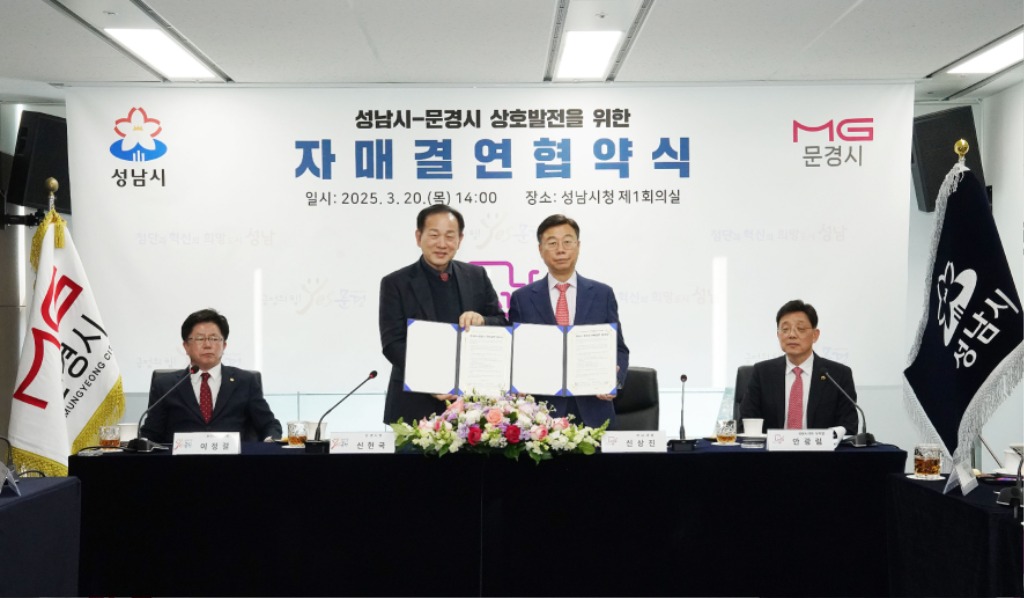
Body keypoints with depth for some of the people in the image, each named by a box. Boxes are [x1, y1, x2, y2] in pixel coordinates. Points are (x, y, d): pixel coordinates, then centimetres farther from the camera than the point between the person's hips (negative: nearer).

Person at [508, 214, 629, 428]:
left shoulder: (602, 294, 7)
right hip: (542, 410, -1)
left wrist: (614, 379, -11)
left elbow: (618, 348, 8)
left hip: (592, 411, 1)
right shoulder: (522, 298, 6)